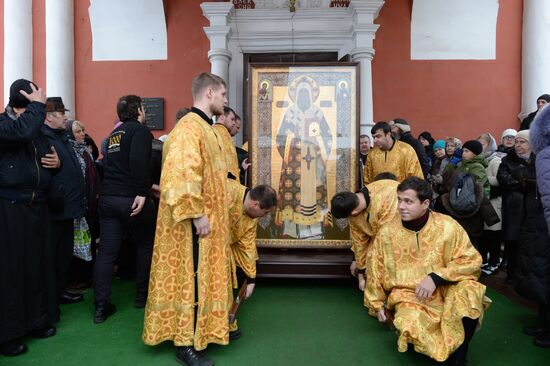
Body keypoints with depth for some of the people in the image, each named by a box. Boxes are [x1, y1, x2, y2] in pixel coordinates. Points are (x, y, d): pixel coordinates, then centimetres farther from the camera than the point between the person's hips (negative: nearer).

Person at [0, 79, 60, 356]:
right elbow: (23, 131, -32)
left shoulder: (37, 129, 12)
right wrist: (37, 105, -16)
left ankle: (37, 320, 25)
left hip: (36, 206, 7)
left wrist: (57, 162, 1)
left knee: (38, 262, 11)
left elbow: (47, 160, 24)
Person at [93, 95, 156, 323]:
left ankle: (101, 306, 7)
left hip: (107, 198, 7)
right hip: (131, 199, -7)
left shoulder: (114, 134, 21)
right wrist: (142, 193, -25)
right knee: (146, 245, 12)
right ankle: (142, 295, 22)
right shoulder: (140, 129, -5)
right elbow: (138, 162, -22)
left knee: (106, 252, 6)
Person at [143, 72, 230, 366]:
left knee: (203, 278, 18)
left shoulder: (203, 127, 16)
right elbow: (182, 174, -26)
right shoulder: (189, 127, -17)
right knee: (190, 280, 0)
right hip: (194, 224, -10)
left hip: (207, 219, 11)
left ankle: (205, 329, 32)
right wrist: (197, 214, -25)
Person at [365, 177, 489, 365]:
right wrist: (377, 303, 15)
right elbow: (375, 268, 9)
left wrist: (436, 278, -19)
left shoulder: (448, 226, -9)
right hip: (408, 295, 0)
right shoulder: (387, 232, -4)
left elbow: (471, 261, -6)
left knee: (469, 292, -31)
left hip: (445, 290, 1)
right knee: (411, 325, -31)